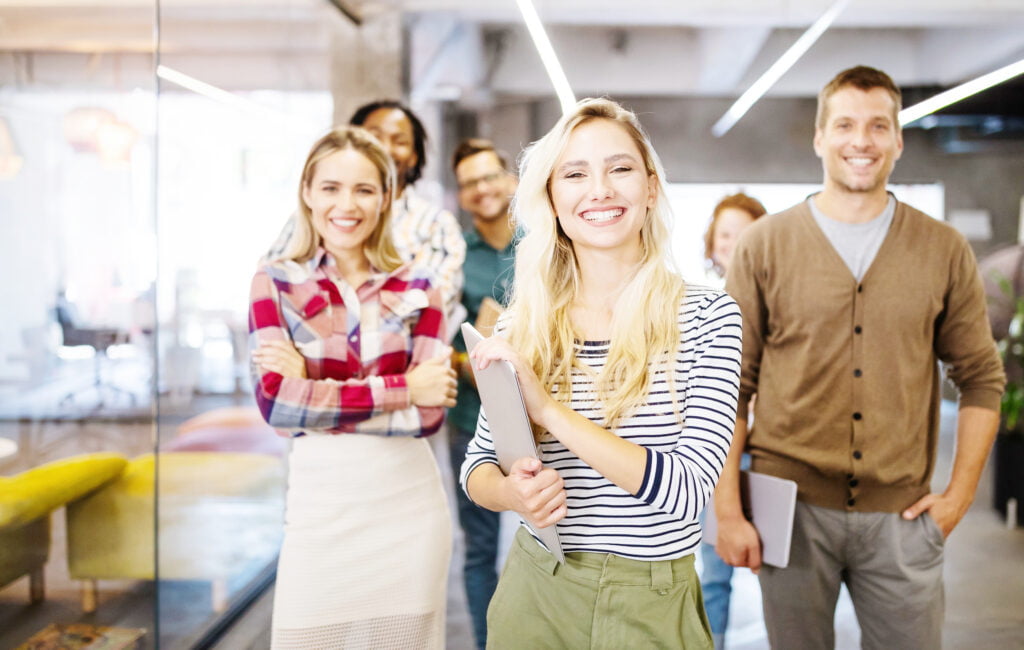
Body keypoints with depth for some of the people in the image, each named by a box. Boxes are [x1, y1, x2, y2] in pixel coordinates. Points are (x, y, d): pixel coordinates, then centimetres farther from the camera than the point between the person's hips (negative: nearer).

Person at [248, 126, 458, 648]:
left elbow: (430, 412, -7)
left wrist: (313, 386, -12)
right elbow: (276, 403, -13)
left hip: (410, 505, 1)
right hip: (321, 505, -1)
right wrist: (402, 389, -13)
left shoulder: (416, 287, 3)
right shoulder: (276, 284, 0)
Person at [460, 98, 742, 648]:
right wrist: (510, 492, -17)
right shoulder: (521, 325, -3)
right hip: (535, 596, 2)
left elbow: (686, 491, -19)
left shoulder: (707, 317, -11)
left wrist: (550, 410, -26)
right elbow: (477, 464, 6)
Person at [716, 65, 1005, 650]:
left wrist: (961, 494, 1)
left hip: (902, 514, 1)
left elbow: (982, 378, 9)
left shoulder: (945, 250, 3)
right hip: (791, 508, -1)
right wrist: (728, 510, -5)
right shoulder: (765, 245, -1)